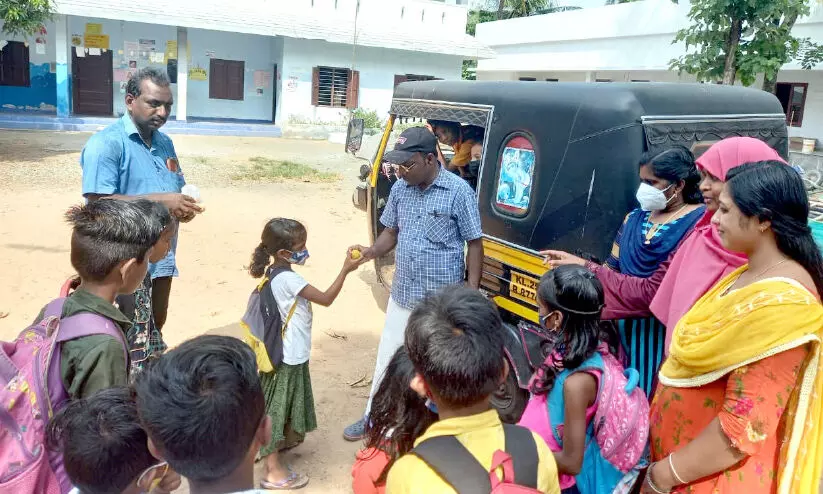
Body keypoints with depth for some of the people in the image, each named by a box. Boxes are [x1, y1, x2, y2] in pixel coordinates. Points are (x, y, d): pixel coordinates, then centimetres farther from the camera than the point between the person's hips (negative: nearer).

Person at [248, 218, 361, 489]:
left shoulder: (275, 273, 3)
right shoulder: (288, 279, -26)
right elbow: (326, 299, -23)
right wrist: (345, 270, -19)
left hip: (288, 352, 9)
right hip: (287, 355, -9)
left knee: (286, 402, 28)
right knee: (276, 408, 0)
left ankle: (285, 438, 49)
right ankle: (273, 471, 11)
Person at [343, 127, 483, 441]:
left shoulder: (458, 191, -15)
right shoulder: (400, 188, 0)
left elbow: (475, 244, -9)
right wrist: (372, 252, -10)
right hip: (402, 295, 6)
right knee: (387, 360, 18)